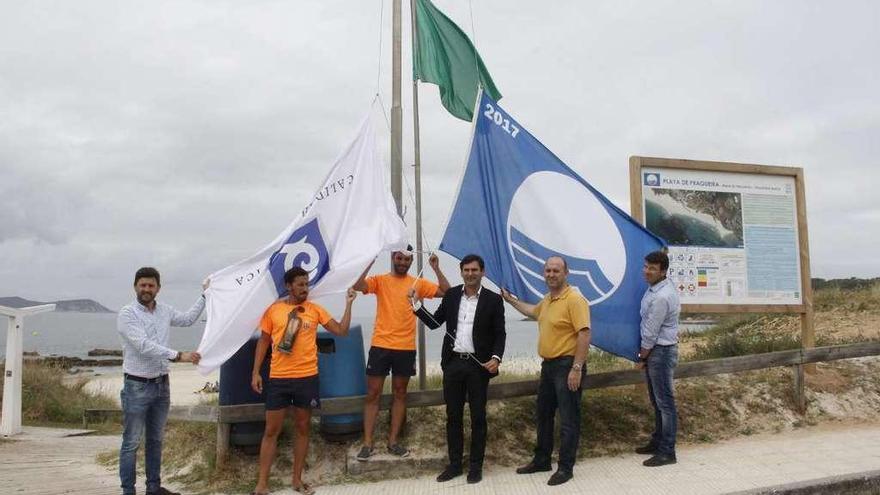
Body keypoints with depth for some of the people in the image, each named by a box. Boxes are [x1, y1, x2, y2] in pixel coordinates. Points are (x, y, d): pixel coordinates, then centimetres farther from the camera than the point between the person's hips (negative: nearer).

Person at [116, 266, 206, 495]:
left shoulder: (164, 310, 6)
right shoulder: (127, 314, -13)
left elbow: (188, 319, 26)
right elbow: (144, 346, -24)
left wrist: (204, 294, 24)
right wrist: (178, 356, -29)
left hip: (161, 384, 7)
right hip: (137, 386, -6)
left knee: (156, 440, 16)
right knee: (131, 443, -1)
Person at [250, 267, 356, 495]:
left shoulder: (315, 310, 3)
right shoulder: (273, 309, 1)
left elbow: (342, 331, 0)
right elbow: (263, 341, 7)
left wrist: (348, 304, -6)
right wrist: (255, 372, 3)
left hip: (307, 377, 1)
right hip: (278, 378, -1)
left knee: (302, 429, 10)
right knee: (271, 430, 4)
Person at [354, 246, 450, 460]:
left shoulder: (418, 283, 5)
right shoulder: (380, 280, 0)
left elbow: (447, 292, -2)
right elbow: (357, 286, -17)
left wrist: (436, 268, -10)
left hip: (406, 348, 2)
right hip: (380, 346, -2)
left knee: (399, 394, 10)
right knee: (372, 394, 3)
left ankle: (393, 441, 21)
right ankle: (367, 444, 11)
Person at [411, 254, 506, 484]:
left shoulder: (493, 299, -3)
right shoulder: (451, 295, 6)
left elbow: (500, 333, -4)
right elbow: (434, 323, 9)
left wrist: (496, 358, -19)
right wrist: (416, 305, -4)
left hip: (478, 365, -3)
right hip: (453, 363, 3)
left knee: (478, 417, 7)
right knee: (453, 416, 10)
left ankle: (476, 465, 19)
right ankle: (454, 464, 22)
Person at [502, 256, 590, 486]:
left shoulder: (574, 300, -17)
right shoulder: (546, 300, 12)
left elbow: (584, 334, -22)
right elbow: (533, 311, 36)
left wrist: (576, 368, -25)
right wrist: (510, 299, 36)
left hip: (567, 366, -10)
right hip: (548, 364, 10)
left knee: (568, 419, 1)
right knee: (543, 414, 18)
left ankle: (565, 468, 12)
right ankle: (541, 460, 32)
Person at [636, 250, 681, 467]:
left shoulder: (661, 297, -24)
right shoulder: (655, 287, 6)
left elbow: (650, 333, -17)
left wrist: (642, 356, -5)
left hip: (661, 351, -10)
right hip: (655, 350, 10)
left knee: (664, 402, -4)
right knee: (656, 400, 18)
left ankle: (667, 452, 3)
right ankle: (658, 442, 30)